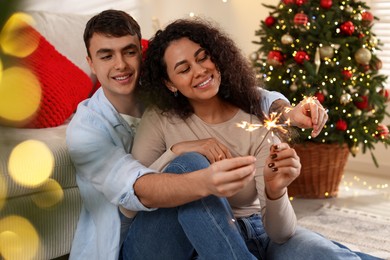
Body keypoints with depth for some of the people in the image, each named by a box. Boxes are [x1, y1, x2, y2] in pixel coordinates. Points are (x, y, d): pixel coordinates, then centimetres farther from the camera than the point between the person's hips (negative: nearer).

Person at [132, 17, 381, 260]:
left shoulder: (257, 125, -7)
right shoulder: (160, 119, -5)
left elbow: (280, 233, -12)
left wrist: (275, 190, -32)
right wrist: (176, 151, -21)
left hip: (260, 232, -1)